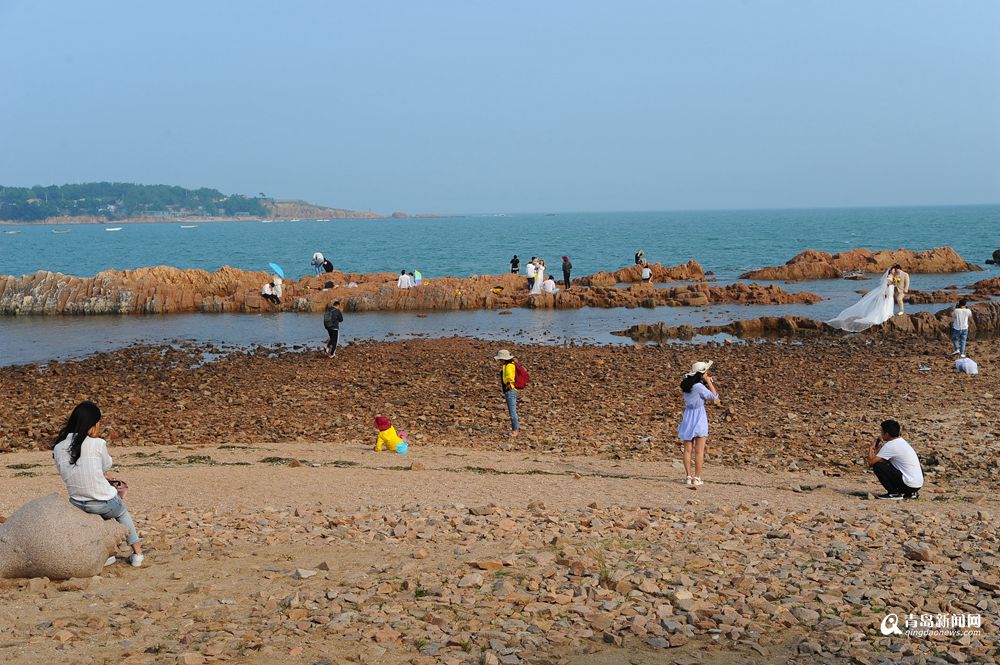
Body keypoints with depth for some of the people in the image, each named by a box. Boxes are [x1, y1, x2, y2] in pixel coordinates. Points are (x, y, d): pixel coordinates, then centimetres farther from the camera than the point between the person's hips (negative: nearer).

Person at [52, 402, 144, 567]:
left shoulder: (58, 448, -3)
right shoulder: (97, 444, -16)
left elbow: (66, 474, 9)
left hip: (77, 506, 4)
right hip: (104, 503, -4)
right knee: (122, 513, 30)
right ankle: (137, 552, 30)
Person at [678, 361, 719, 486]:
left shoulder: (687, 385, 6)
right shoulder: (699, 386, -16)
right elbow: (714, 397, -9)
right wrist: (709, 382, -5)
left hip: (688, 417, 7)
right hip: (699, 418, -7)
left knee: (688, 450, 7)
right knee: (699, 450, 0)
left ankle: (688, 476, 8)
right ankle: (697, 478, -1)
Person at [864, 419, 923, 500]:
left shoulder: (890, 446, -13)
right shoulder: (902, 442, 15)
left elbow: (871, 462, -12)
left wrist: (871, 448, 5)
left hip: (909, 485, -9)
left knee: (877, 466, -7)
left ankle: (893, 493, -3)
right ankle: (910, 493, 20)